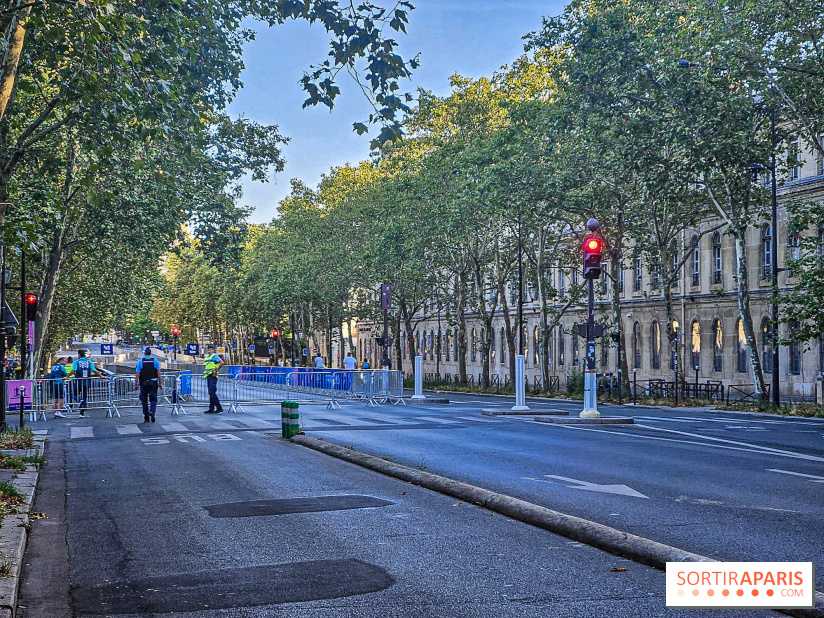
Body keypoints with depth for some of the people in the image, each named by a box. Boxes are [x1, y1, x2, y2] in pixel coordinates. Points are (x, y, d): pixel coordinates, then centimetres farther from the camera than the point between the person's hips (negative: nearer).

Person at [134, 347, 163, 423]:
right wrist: (160, 383, 2)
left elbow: (137, 375, -4)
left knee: (144, 400, 9)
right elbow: (158, 373, -3)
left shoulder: (140, 362, 0)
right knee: (153, 399, 7)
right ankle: (152, 411, -19)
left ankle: (146, 418, 11)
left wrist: (135, 385, 0)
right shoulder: (155, 361, 1)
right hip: (153, 382, 0)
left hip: (143, 383, 0)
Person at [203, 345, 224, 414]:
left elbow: (221, 363, -21)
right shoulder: (207, 357, 19)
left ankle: (219, 408, -10)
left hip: (213, 377, -9)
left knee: (212, 393, -13)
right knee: (211, 393, 9)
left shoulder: (214, 356, -8)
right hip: (208, 376, 9)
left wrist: (216, 371, -19)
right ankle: (211, 409, 10)